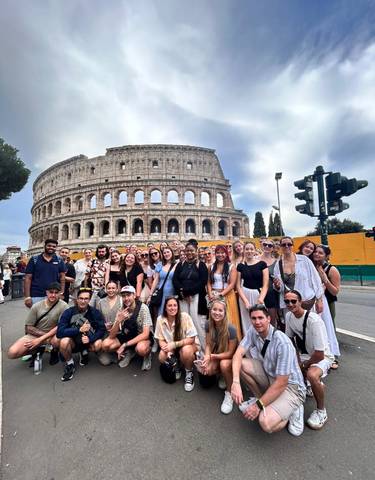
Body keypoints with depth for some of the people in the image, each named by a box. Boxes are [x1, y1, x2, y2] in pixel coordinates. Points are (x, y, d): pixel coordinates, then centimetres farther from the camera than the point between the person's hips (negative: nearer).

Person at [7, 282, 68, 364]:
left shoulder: (63, 306, -16)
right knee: (12, 353, -19)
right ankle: (36, 350, 11)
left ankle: (54, 352, 1)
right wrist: (45, 334, -17)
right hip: (34, 335, 2)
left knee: (57, 340, -36)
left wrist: (40, 339, -21)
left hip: (53, 335, -2)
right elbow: (28, 328, -4)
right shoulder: (36, 306, -8)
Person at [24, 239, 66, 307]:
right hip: (36, 296, -1)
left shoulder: (59, 260, 3)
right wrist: (27, 297, -7)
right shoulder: (34, 259, 0)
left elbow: (62, 277, 4)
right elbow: (28, 278, -2)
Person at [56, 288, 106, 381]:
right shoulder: (69, 312, -14)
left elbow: (102, 329, -15)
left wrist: (90, 338, -33)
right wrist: (79, 330, -34)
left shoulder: (95, 312, -13)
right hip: (73, 341, -1)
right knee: (64, 341, -32)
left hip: (88, 341, 1)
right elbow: (59, 332, -23)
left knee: (98, 344, -29)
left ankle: (84, 352, 8)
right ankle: (69, 364, -2)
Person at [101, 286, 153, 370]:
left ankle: (147, 354, -2)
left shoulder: (143, 308, -23)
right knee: (106, 344, -15)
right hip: (127, 336, 5)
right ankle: (128, 352, 7)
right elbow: (112, 336, -12)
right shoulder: (121, 310, -9)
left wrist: (124, 345, -28)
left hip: (143, 337, -5)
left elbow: (145, 334, -27)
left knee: (141, 348, -38)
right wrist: (118, 321, -31)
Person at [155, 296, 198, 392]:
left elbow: (191, 339, -21)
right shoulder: (160, 319, -15)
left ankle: (189, 373, -2)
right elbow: (160, 339, -6)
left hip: (188, 344, -3)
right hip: (171, 347, 3)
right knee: (162, 357, -25)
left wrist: (174, 344, -30)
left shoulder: (185, 316, -25)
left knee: (186, 351, -35)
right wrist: (166, 348, -27)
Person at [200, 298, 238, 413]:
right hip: (216, 355, 4)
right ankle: (221, 375, 14)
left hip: (229, 357, -4)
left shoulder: (231, 329, -29)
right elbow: (208, 345, -7)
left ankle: (229, 393, -8)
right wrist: (207, 357, -26)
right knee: (207, 369, -21)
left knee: (224, 364, -34)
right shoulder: (208, 324, -15)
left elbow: (230, 352, -21)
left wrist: (212, 356, -28)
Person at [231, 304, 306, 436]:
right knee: (241, 364, -14)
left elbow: (281, 383, -26)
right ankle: (260, 398, 7)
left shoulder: (283, 343, -30)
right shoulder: (253, 332, -12)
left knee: (266, 423, -26)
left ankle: (292, 409, 3)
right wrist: (236, 382, -33)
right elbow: (238, 354, -17)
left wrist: (258, 405, -22)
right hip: (269, 375, 6)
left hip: (290, 386, -6)